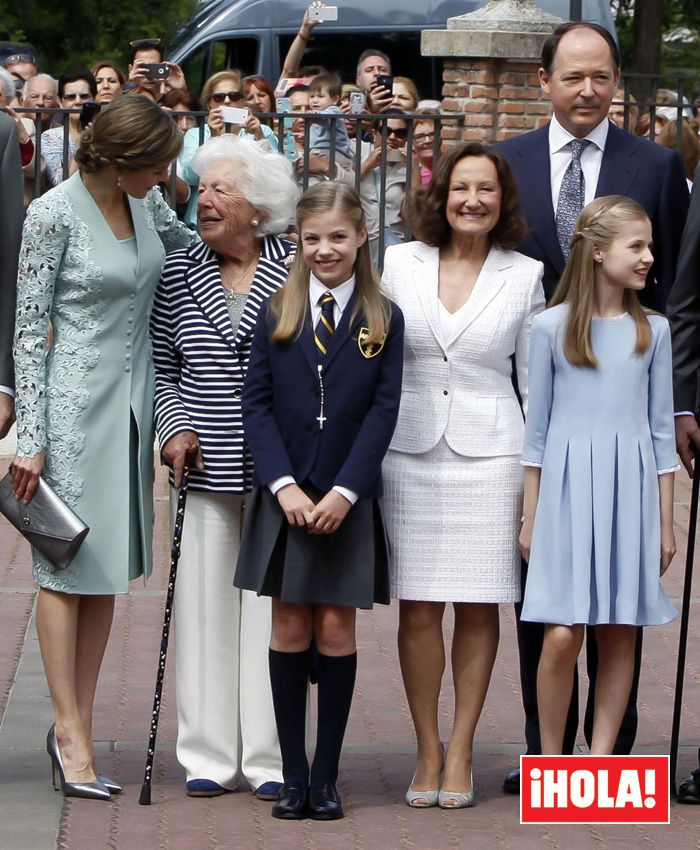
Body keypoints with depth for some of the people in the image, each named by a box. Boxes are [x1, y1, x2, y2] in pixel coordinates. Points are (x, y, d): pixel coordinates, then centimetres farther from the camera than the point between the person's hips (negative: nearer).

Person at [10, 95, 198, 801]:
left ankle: (76, 724, 14)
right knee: (68, 565, -1)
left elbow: (193, 248, 25)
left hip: (134, 398, 7)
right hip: (76, 400, -7)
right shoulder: (54, 214, -13)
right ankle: (70, 730, 5)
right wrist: (30, 436, -13)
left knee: (107, 566, 8)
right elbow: (28, 327, -11)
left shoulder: (146, 202, 5)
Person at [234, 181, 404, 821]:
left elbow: (384, 411, -3)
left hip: (349, 500, -1)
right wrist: (284, 484, -12)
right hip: (285, 497, 1)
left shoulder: (384, 320, 3)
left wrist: (344, 490, -13)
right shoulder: (277, 315, 6)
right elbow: (256, 404, 1)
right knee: (290, 630, 2)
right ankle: (293, 774, 7)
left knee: (336, 631, 0)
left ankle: (327, 775, 6)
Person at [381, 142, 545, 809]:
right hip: (410, 452, 1)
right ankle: (428, 751, 11)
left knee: (478, 606, 2)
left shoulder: (523, 276, 4)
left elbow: (536, 378, 8)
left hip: (489, 453, 0)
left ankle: (460, 754, 12)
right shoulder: (398, 264, 5)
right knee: (417, 609, -1)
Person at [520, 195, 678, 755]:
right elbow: (538, 426, 5)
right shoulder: (553, 327, 0)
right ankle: (550, 765, 5)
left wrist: (666, 521, 7)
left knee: (620, 634, 3)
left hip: (630, 488, 2)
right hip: (568, 486, -2)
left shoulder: (653, 330, 6)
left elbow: (661, 428, 9)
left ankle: (601, 760, 10)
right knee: (562, 635, -8)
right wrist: (530, 516, 5)